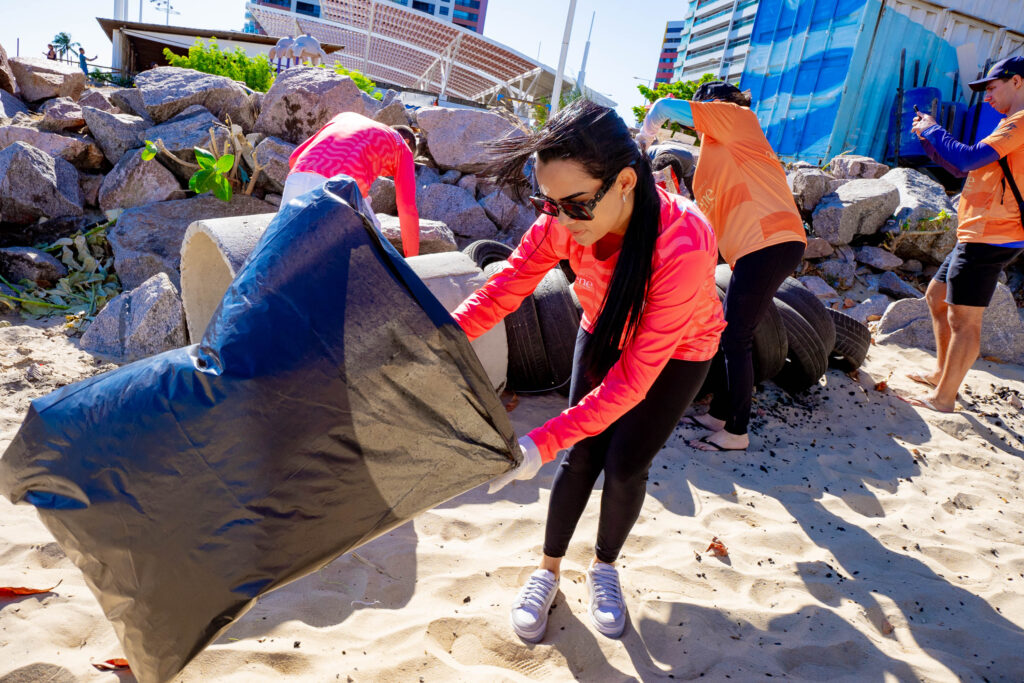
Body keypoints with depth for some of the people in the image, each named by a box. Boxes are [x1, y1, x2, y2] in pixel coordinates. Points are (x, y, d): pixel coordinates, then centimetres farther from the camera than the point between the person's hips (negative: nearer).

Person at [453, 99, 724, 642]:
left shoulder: (682, 246, -43)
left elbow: (632, 379, -40)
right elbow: (506, 286, -26)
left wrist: (541, 443, -46)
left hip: (677, 352, -3)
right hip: (604, 333, 3)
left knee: (624, 465, -5)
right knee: (581, 457, -1)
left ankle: (604, 567, 26)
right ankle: (548, 570, 22)